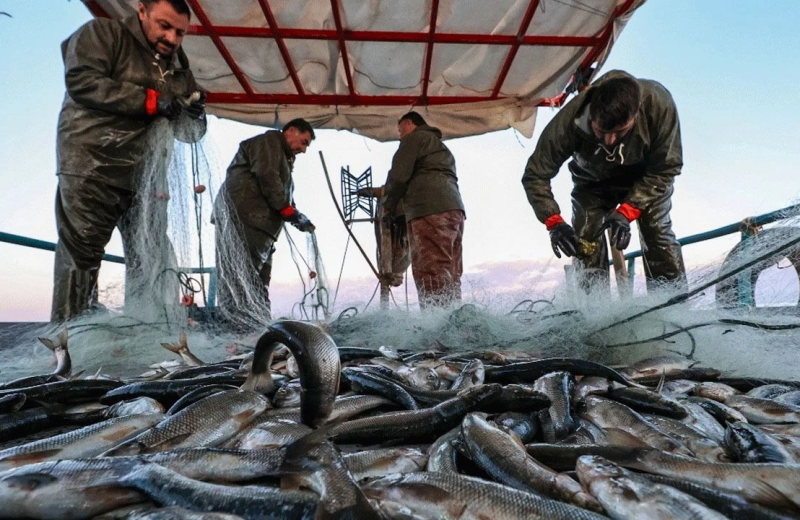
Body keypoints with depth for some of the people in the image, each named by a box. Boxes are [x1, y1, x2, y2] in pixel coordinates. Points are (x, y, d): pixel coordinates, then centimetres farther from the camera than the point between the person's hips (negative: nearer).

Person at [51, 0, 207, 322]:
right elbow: (82, 81, -13)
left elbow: (190, 134, 16)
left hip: (146, 179, 6)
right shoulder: (103, 33, 3)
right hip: (92, 169, -5)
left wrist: (194, 116, -8)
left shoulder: (179, 70, 18)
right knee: (80, 258, -5)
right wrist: (151, 100, -15)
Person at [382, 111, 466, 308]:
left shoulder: (414, 137, 7)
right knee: (449, 276, 5)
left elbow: (399, 175, -4)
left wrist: (388, 207, 9)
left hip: (429, 210, -9)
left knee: (430, 275, -16)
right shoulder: (440, 146, 34)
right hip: (454, 208, 9)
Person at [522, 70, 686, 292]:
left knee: (657, 234, -14)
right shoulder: (570, 121, -37)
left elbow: (664, 169, -23)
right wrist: (554, 223, -37)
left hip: (646, 177, 0)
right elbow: (535, 176, -27)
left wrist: (626, 211, -33)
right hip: (593, 180, 0)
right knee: (587, 243, -13)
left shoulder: (659, 103, -35)